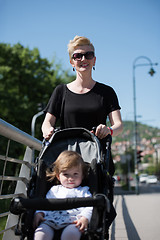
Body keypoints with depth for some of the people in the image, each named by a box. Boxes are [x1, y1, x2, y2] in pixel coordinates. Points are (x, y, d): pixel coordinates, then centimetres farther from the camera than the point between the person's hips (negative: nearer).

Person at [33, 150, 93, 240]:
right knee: (41, 233, -32)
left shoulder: (83, 191, 24)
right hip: (51, 220, 2)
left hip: (73, 221, -2)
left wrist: (85, 218, -13)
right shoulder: (55, 190, 31)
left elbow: (89, 207, 9)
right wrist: (39, 213, 2)